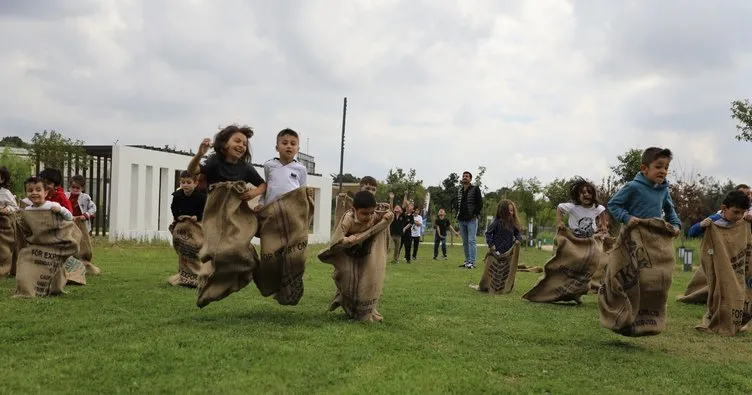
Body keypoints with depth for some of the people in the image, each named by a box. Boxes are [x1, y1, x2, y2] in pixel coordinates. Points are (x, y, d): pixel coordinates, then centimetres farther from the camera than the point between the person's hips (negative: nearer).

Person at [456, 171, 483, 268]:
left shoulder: (475, 189, -2)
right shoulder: (460, 191, 16)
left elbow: (480, 203, -8)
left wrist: (475, 214, -15)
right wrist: (458, 215, 9)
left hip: (471, 220, -6)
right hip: (462, 220, 7)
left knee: (471, 241, -10)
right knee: (465, 242, 10)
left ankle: (472, 262, -11)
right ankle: (467, 261, 16)